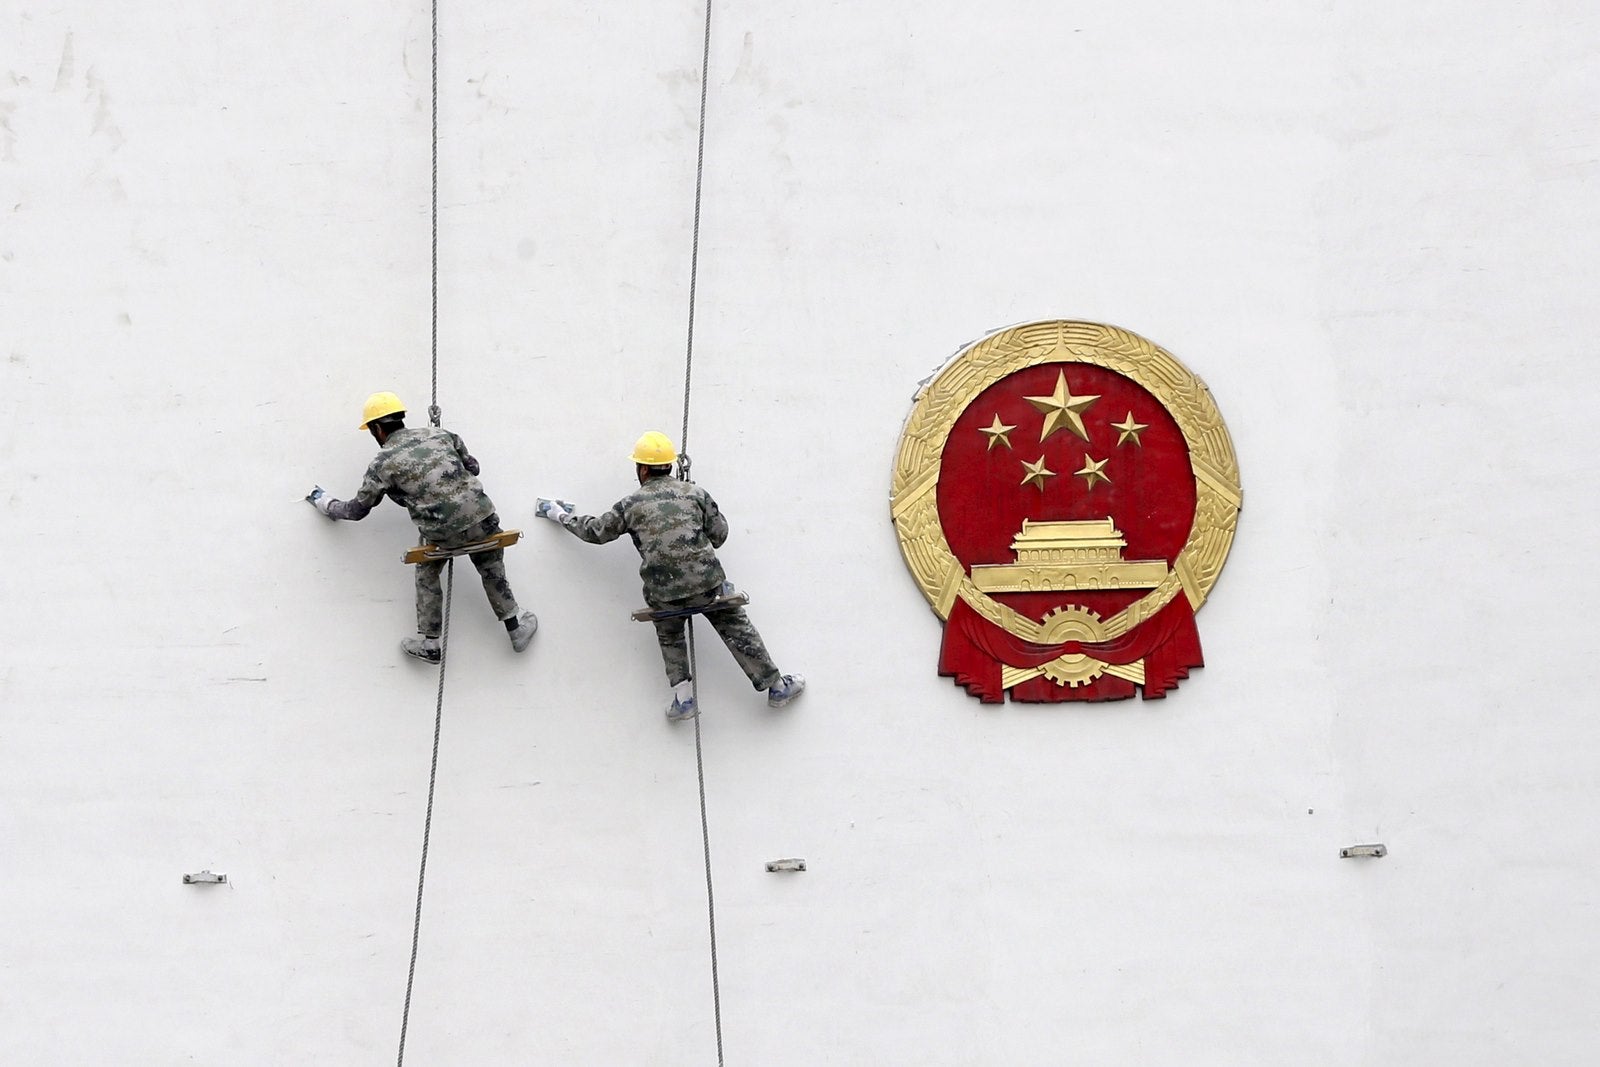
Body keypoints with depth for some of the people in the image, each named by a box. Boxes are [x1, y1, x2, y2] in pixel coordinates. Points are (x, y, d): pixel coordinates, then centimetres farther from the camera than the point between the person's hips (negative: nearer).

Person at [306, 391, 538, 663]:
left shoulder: (382, 463, 3)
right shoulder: (438, 434, 12)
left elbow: (357, 510, 13)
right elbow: (473, 467, 22)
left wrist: (325, 503, 31)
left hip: (442, 533, -3)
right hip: (482, 518, 3)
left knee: (427, 575, 23)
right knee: (492, 572, 25)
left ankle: (429, 644, 24)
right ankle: (516, 628, 30)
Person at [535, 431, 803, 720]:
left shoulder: (631, 504, 5)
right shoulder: (695, 492, 8)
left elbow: (596, 531, 16)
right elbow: (719, 534, 12)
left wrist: (563, 516, 31)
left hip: (663, 590, 0)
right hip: (707, 580, 0)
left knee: (669, 637, 24)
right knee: (736, 628, 12)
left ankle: (683, 698, 12)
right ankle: (776, 687, 16)